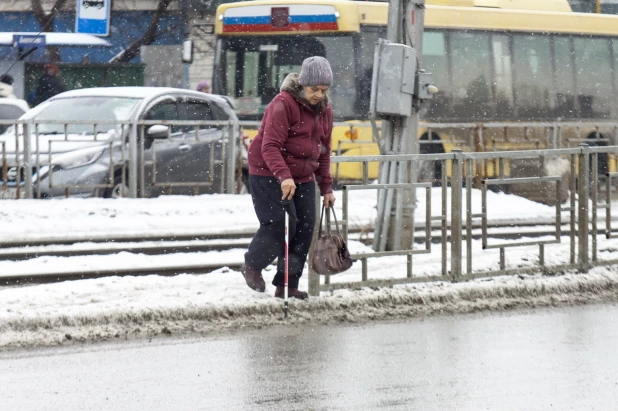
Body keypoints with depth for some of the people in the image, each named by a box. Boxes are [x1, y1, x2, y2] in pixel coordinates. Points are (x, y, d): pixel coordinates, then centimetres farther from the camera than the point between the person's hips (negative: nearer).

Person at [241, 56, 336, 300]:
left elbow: (324, 151, 19)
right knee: (279, 225, -15)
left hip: (303, 178, 7)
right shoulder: (283, 104, -17)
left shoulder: (324, 111, 9)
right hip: (269, 176, -7)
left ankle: (287, 286, 7)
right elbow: (270, 147, -24)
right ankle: (252, 266, 12)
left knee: (305, 228, 0)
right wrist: (283, 176, -37)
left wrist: (326, 188, 16)